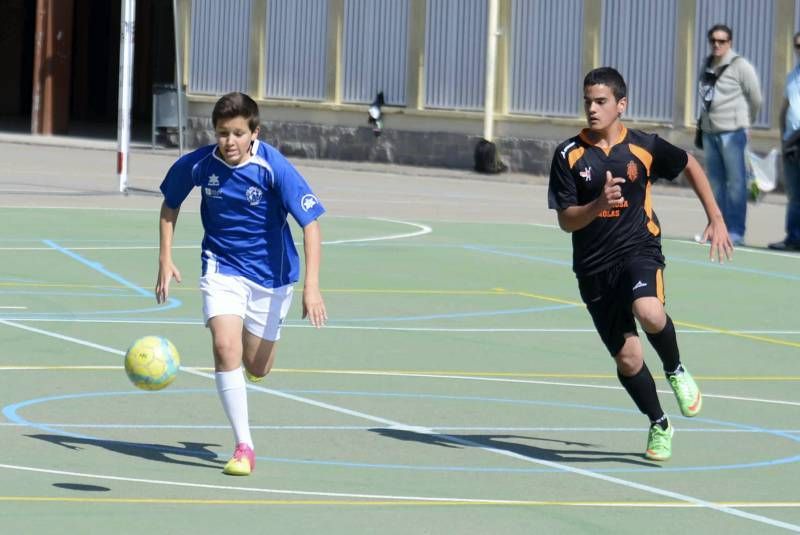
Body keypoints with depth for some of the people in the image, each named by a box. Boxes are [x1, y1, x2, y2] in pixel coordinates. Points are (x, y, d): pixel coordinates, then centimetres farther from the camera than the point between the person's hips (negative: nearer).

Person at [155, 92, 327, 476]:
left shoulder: (274, 168, -23)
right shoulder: (197, 165, -14)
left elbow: (310, 223, -22)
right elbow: (170, 205, 7)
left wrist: (312, 285, -30)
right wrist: (165, 260, 1)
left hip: (270, 273, 0)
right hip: (222, 267, 0)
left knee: (257, 369, 9)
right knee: (225, 347, -23)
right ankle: (243, 447, -18)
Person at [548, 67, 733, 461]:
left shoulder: (643, 147, -4)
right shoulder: (568, 155, -5)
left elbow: (690, 166, 15)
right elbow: (566, 221, -6)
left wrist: (716, 220, 12)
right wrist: (598, 205, -26)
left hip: (639, 250, -1)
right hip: (594, 266, 1)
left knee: (649, 314, -33)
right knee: (627, 359, 3)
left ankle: (675, 371, -2)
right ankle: (659, 426, 28)